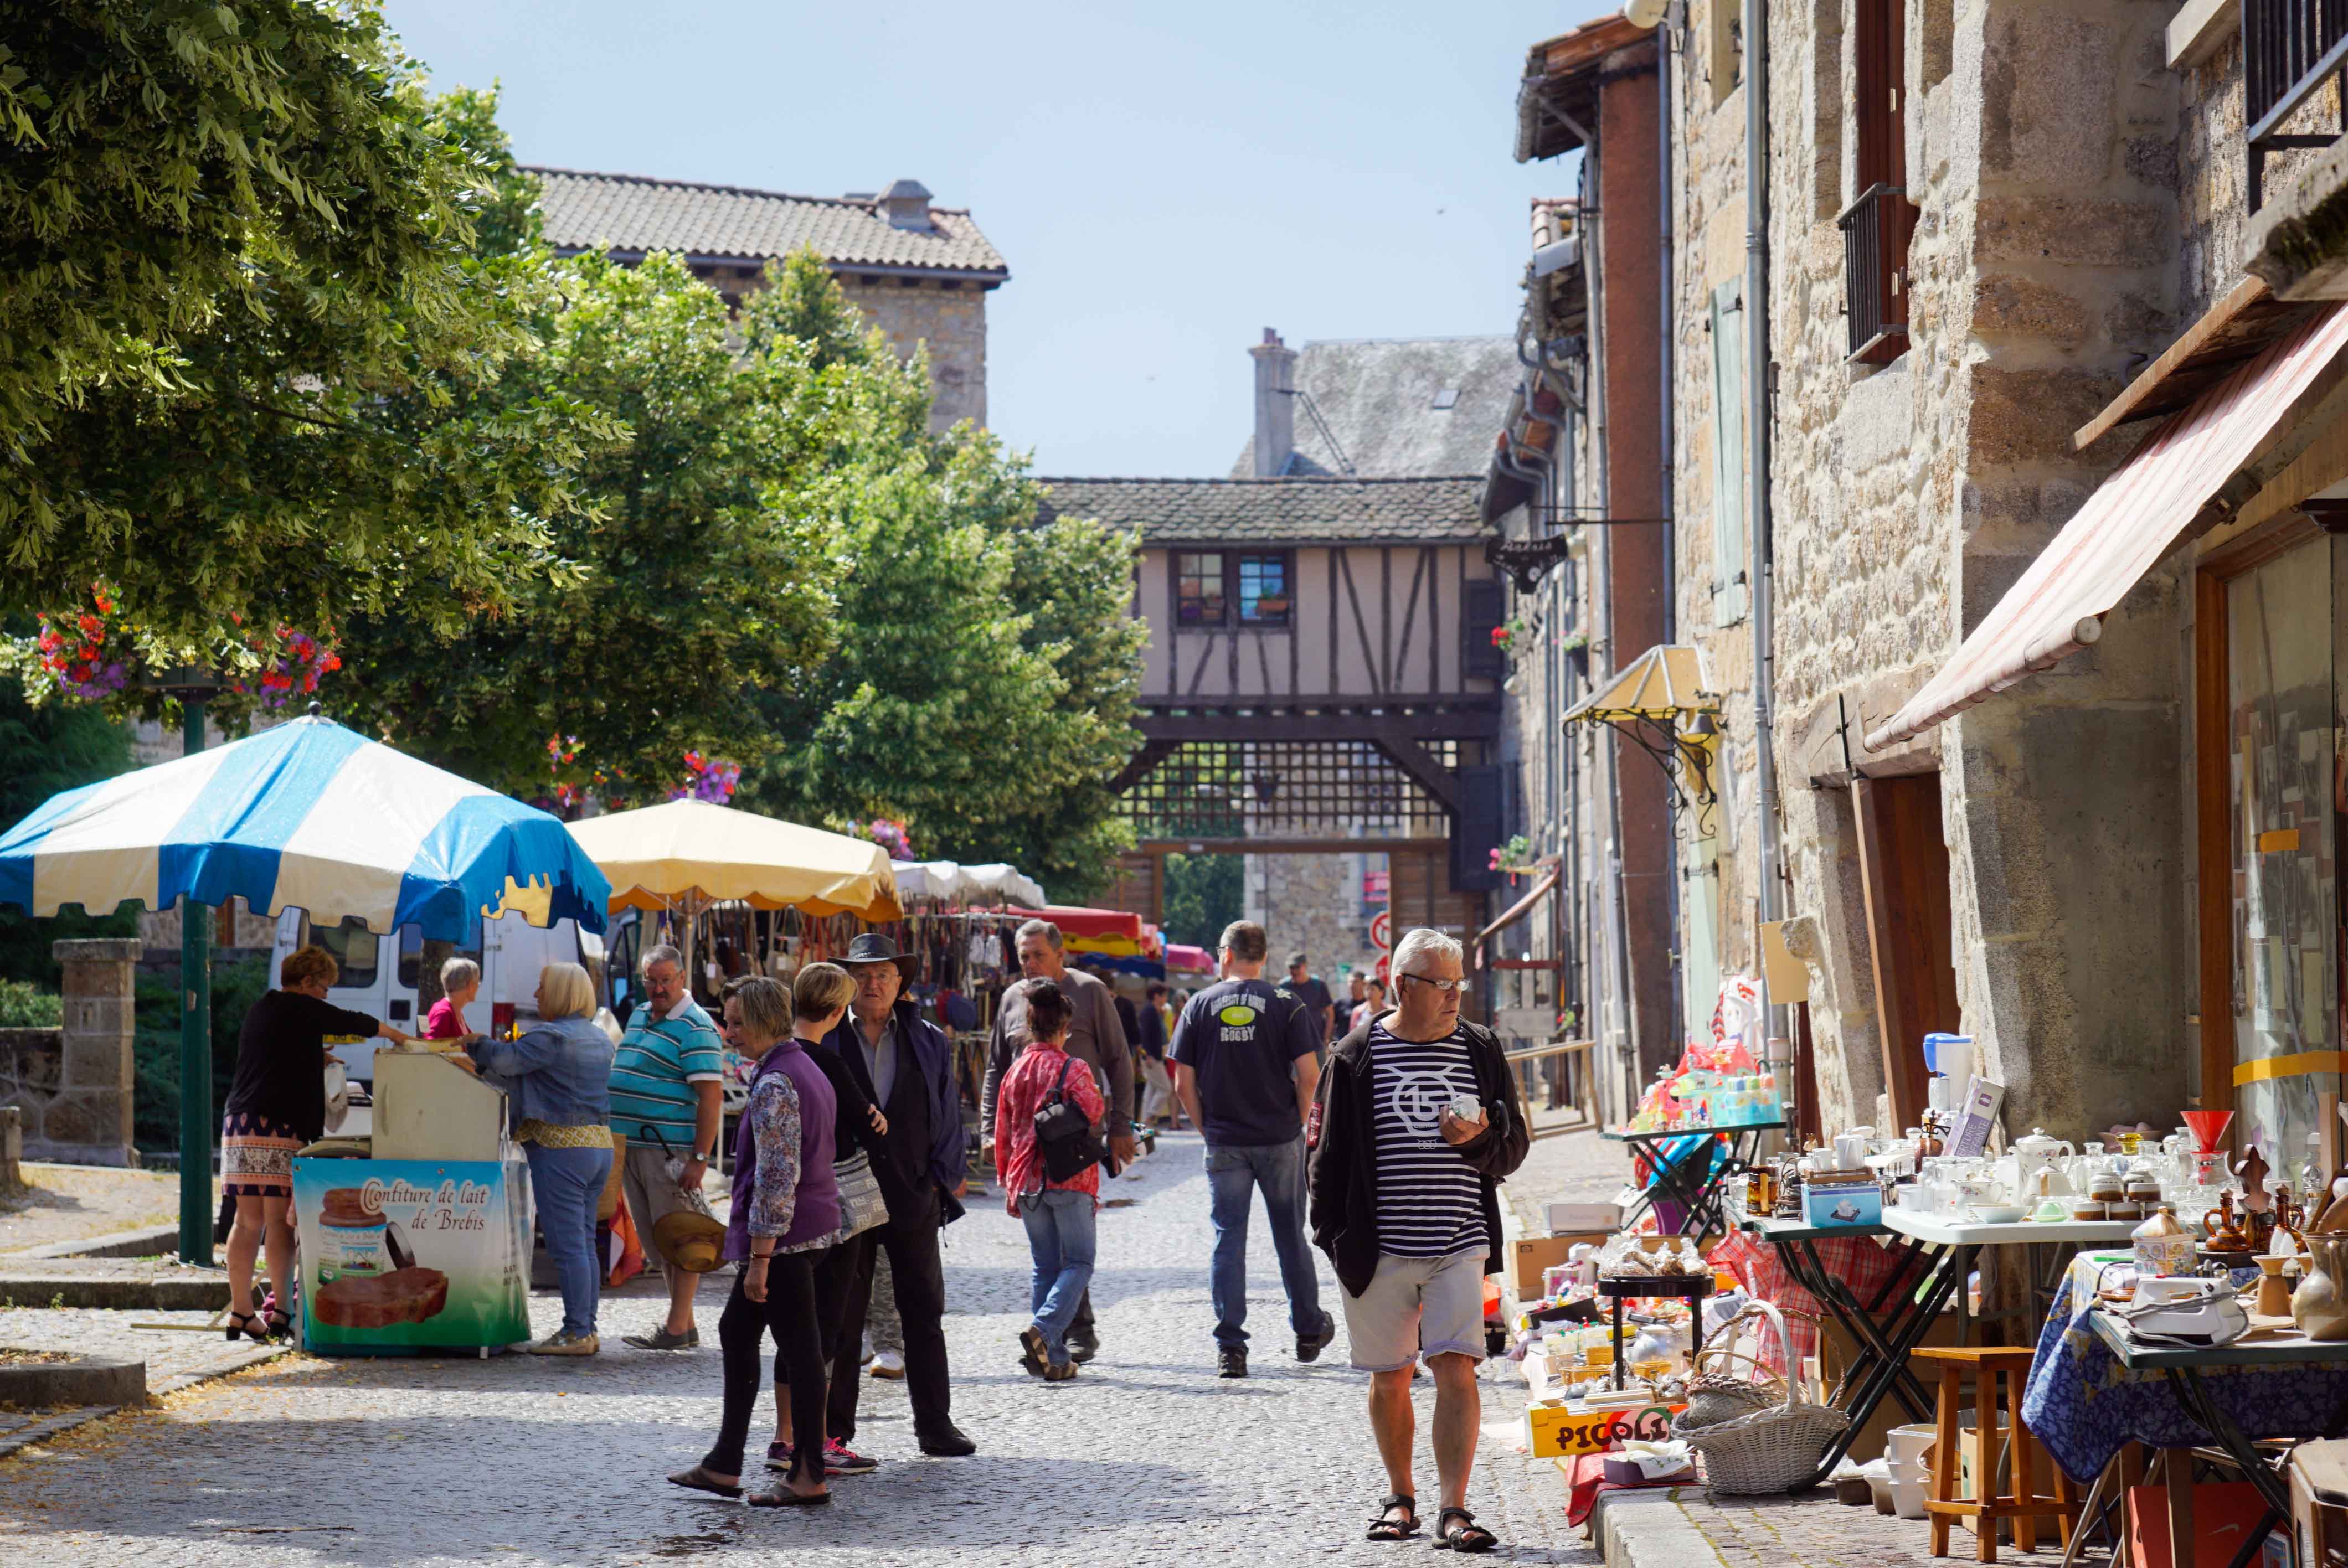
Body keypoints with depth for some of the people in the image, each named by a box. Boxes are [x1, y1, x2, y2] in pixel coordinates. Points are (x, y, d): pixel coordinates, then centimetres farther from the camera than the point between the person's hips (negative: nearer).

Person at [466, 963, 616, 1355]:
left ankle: (576, 1333, -6)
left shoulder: (552, 1037, -13)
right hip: (599, 1143, 9)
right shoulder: (599, 1039, 15)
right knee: (586, 1243, 12)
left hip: (561, 1147, -9)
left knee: (566, 1245, -6)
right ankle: (587, 1330, 15)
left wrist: (477, 1044, 1)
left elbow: (506, 1061, -18)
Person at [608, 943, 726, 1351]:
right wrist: (617, 1141, 22)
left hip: (672, 1149, -9)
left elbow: (711, 1096, -16)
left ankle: (678, 1328, -2)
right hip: (634, 1145, 9)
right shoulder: (639, 1015, 16)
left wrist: (700, 1158, -22)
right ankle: (684, 1324, 16)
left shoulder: (695, 1028, -11)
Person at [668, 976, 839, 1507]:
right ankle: (724, 1466, 20)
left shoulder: (775, 1085, -18)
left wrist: (760, 1259, -21)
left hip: (782, 1235, -10)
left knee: (799, 1348, -4)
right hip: (813, 1227, 10)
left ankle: (810, 1477, 3)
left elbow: (777, 1177, -22)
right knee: (736, 1332, 16)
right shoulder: (807, 1070, 13)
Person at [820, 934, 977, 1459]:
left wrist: (945, 1177, 1)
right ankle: (834, 1432, 9)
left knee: (925, 1315, 7)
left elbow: (946, 1114, 9)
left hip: (914, 1197, 2)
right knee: (840, 1318, 3)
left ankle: (935, 1424, 15)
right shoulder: (823, 1042, 1)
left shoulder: (929, 1043, 7)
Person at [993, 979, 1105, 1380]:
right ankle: (1043, 1329, -22)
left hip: (1027, 1181, 5)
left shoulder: (1015, 1071, 8)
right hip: (1070, 1181, -5)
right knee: (1079, 1262, 2)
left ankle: (1053, 1358, 6)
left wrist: (1009, 1185, 20)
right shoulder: (1072, 1069, -9)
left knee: (1045, 1267, 11)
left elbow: (1004, 1133, 12)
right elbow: (1094, 1114, -9)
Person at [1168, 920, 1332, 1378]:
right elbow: (1309, 1074, -9)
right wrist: (1298, 1120, 6)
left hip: (1225, 1145, 0)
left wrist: (1208, 1128, 9)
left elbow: (1184, 1084, -1)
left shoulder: (1200, 1005, 0)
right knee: (1291, 1236, 14)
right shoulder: (1287, 1005, -3)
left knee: (1228, 1241, 2)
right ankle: (1309, 1331, 26)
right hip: (1281, 1141, 0)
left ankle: (1230, 1347, -3)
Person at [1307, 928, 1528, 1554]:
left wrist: (1478, 1140, -11)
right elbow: (1328, 1154, 4)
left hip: (1461, 1245, 0)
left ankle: (1454, 1511, -11)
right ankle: (1399, 1497, 28)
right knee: (1390, 1379, 10)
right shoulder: (1357, 1057, 1)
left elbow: (1513, 1147, 11)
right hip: (1381, 1248, 0)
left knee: (1456, 1371, -12)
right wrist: (1336, 1238, -1)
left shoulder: (1480, 1051, 7)